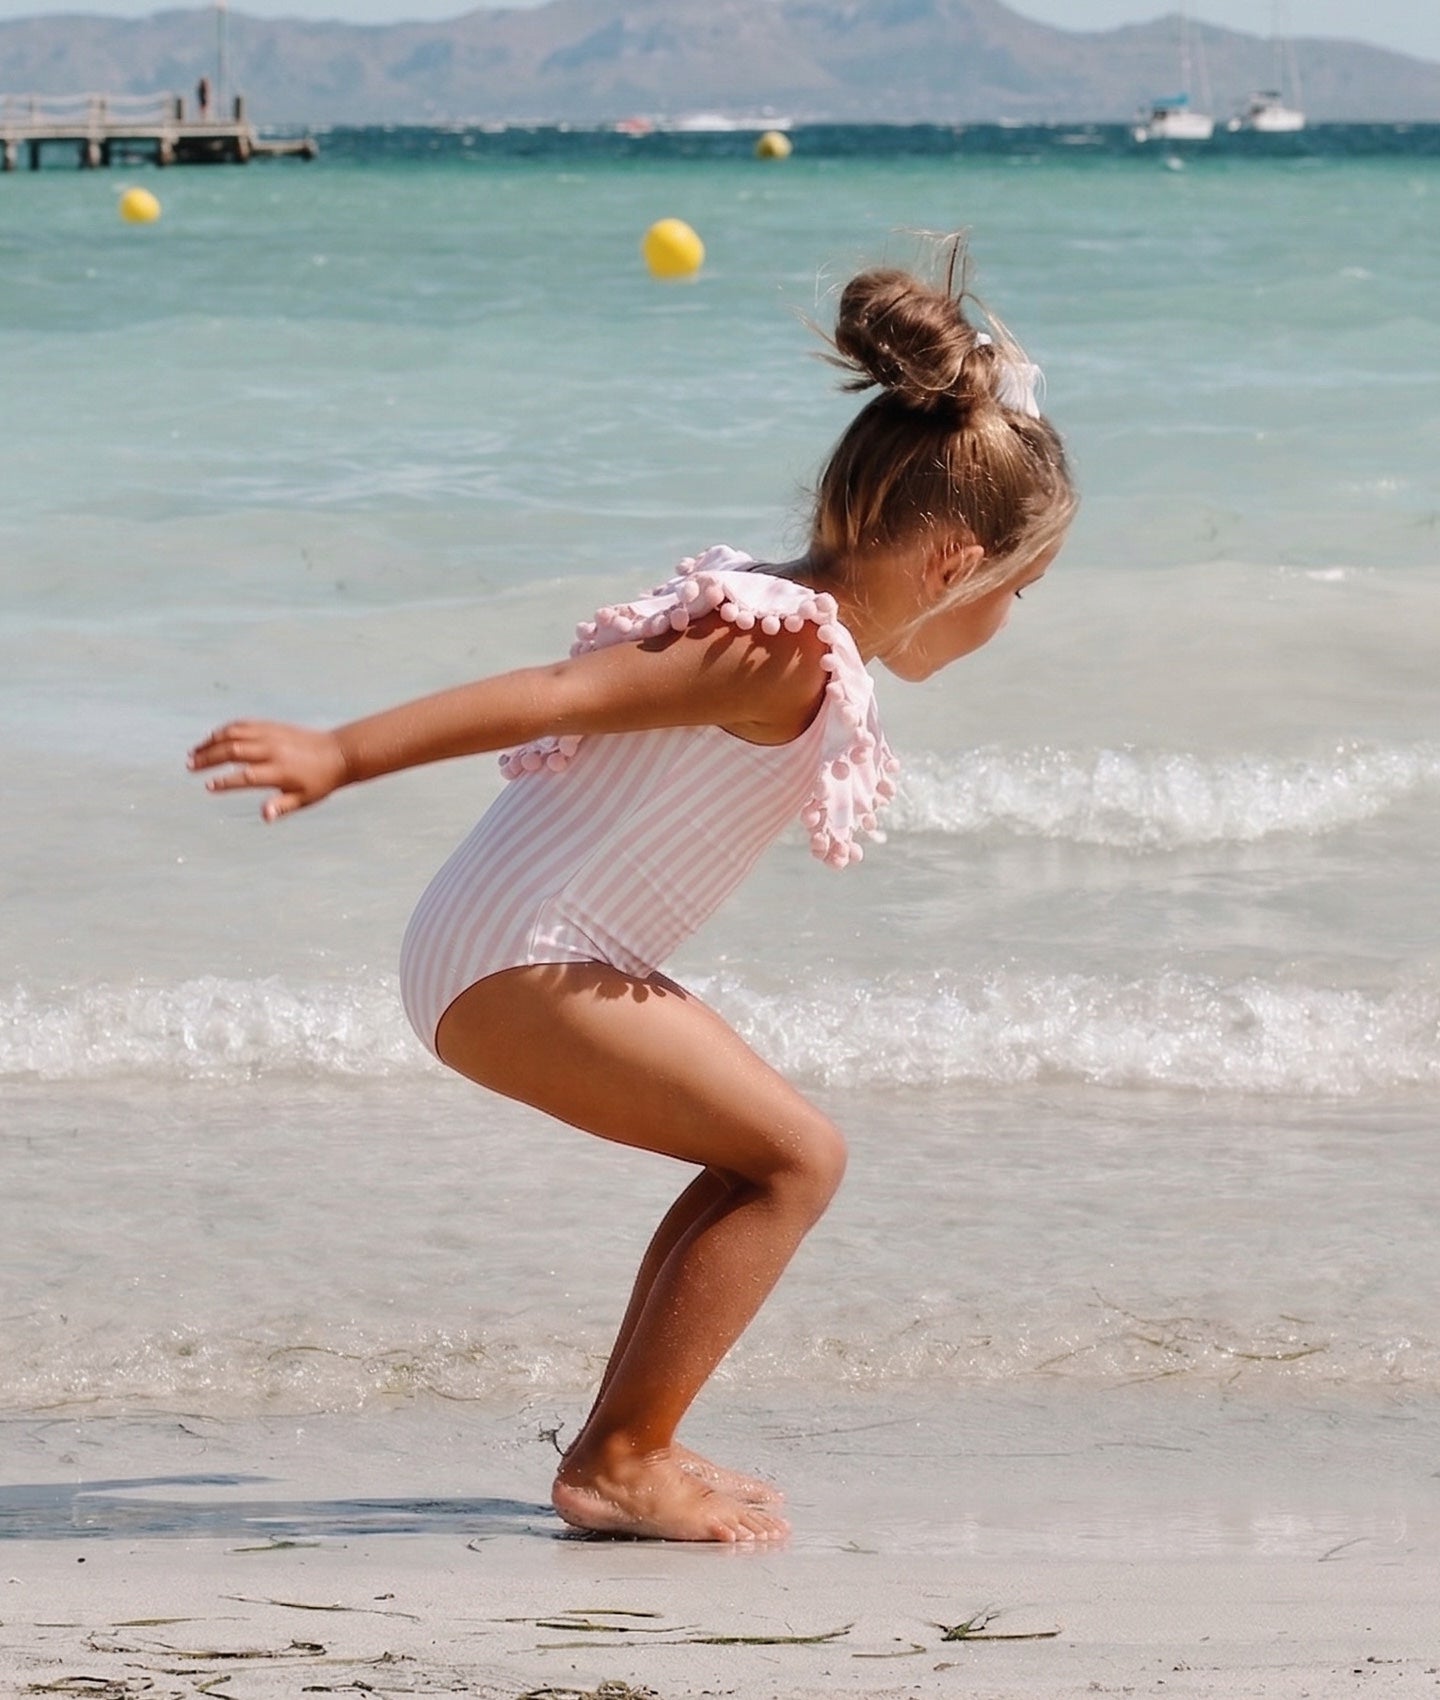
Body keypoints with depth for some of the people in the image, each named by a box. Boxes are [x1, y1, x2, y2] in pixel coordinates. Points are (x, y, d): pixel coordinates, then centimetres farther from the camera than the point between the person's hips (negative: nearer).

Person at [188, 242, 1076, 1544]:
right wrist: (336, 757, -29)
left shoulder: (776, 619, 12)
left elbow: (568, 704, 26)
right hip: (516, 961, -10)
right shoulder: (789, 653, -18)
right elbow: (554, 697, -25)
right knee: (799, 1157, -9)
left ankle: (624, 1447, 19)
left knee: (767, 1153, 16)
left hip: (497, 945, 10)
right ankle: (622, 1462, -6)